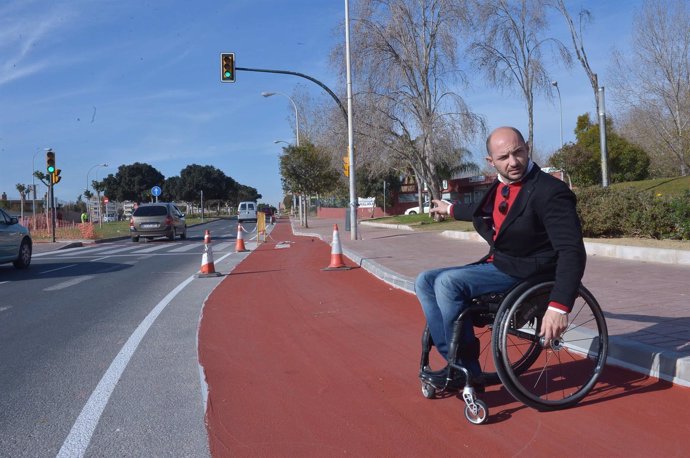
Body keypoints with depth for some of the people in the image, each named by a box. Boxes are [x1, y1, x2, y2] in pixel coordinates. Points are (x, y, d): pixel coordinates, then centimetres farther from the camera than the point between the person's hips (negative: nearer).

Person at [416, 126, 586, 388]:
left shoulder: (550, 191, -18)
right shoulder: (500, 187, 6)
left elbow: (572, 251, -26)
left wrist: (559, 306, -37)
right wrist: (451, 209, 46)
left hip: (526, 272, -9)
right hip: (496, 265, 9)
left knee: (447, 282, -26)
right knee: (425, 282, 1)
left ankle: (466, 369, -11)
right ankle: (455, 360, -5)